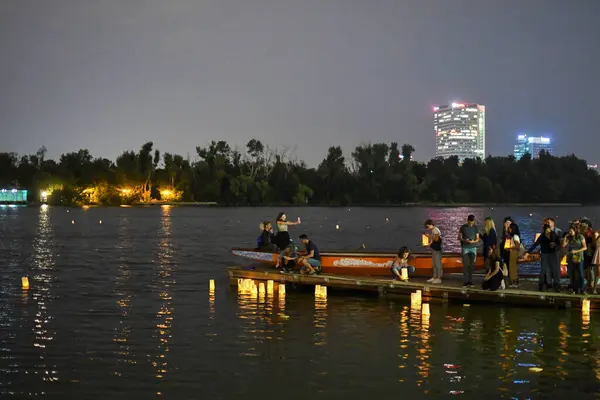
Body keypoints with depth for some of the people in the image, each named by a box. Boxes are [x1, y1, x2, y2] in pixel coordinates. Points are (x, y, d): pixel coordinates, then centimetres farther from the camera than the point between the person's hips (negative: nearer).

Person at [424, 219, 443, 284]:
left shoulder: (436, 230, -14)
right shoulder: (432, 230, 13)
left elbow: (436, 239, -22)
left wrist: (430, 236, -14)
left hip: (437, 249, -10)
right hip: (433, 249, 10)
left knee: (438, 263, -6)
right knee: (434, 264, 14)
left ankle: (439, 278, -4)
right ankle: (434, 277, 20)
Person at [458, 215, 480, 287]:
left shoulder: (475, 227, 5)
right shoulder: (463, 227, 1)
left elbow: (478, 239, 7)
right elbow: (459, 237, 4)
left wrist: (473, 241, -15)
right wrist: (465, 240, -15)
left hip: (473, 248, 1)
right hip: (465, 248, -1)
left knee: (472, 265, 1)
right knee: (465, 265, -4)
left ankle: (470, 281, 7)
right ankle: (466, 281, -1)